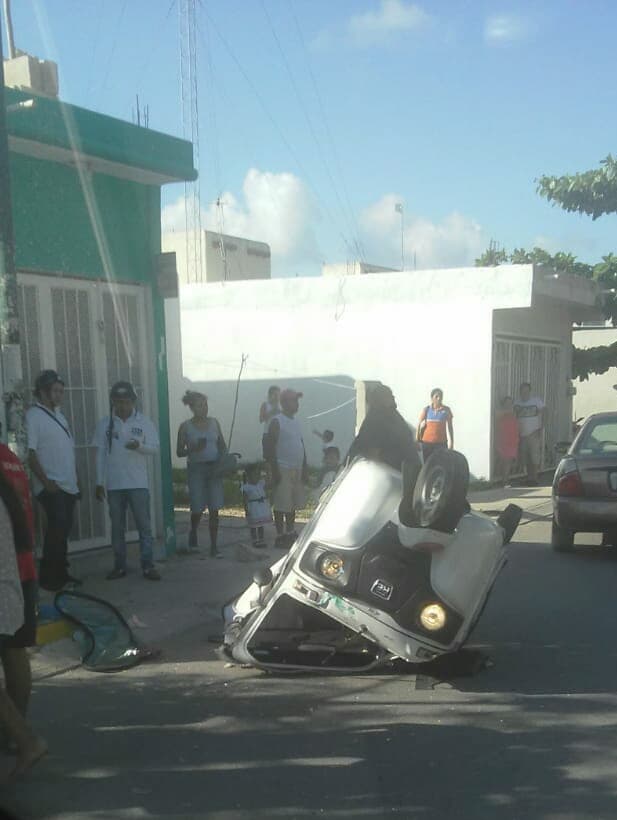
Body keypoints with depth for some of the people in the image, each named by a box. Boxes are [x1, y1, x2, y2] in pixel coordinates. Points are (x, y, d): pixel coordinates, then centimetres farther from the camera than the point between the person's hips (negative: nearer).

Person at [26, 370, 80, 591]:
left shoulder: (58, 414, 17)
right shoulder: (33, 416, -8)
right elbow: (30, 453, -14)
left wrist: (76, 481, 17)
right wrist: (46, 481, -19)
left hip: (68, 485, 8)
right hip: (51, 486, -8)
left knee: (64, 528, 10)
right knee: (58, 525, -16)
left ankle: (60, 573, 20)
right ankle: (47, 575, -8)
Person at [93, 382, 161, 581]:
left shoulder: (144, 421, 0)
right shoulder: (105, 423, 2)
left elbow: (155, 448, -1)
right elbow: (100, 454, 4)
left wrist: (139, 446, -23)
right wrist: (99, 483, 2)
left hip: (138, 483, -1)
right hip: (114, 484, 1)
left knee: (144, 525, 0)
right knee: (117, 527, 9)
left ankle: (148, 566, 4)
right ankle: (119, 566, 18)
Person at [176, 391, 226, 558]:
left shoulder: (214, 422, 8)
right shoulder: (185, 427, -1)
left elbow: (222, 445, 14)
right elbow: (179, 452, -1)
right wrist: (194, 449, -19)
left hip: (214, 468, 2)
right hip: (196, 469, -2)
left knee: (214, 509, -1)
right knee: (198, 508, -2)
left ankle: (214, 547, 6)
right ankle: (193, 534, 30)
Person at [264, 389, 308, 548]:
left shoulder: (296, 421, 15)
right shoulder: (277, 421, -8)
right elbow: (270, 447, -13)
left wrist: (304, 469, 14)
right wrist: (274, 471, -17)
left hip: (297, 470, 8)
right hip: (283, 469, -8)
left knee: (293, 504, 12)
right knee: (281, 505, -3)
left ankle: (290, 534, 22)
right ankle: (280, 536, 4)